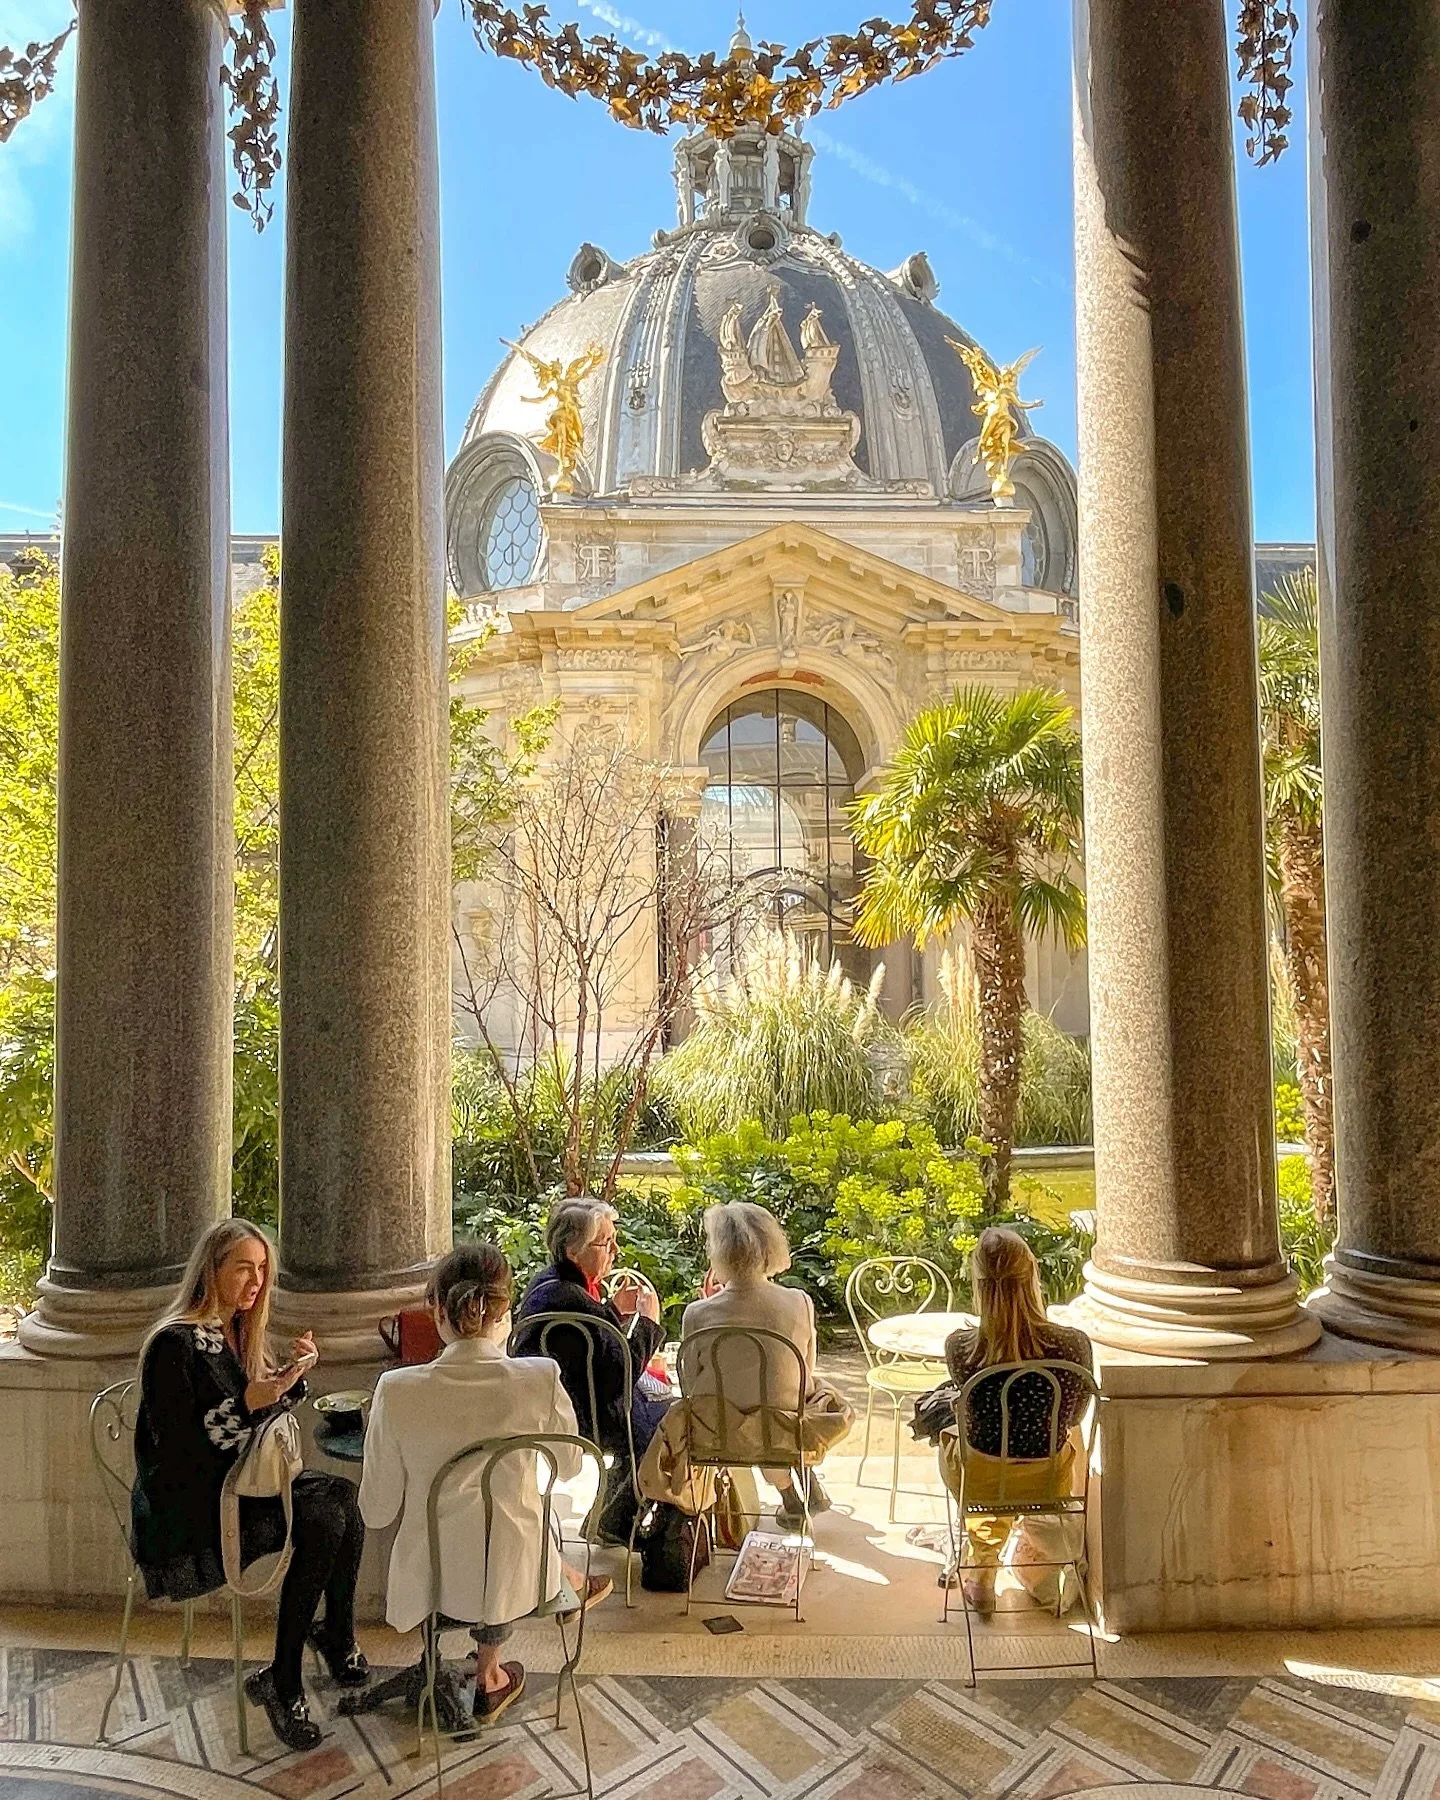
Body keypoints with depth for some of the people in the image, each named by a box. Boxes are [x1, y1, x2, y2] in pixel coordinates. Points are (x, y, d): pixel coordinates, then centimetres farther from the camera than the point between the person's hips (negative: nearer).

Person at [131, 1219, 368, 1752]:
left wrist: (291, 1376, -4)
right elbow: (175, 1444, -21)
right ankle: (282, 1682, -9)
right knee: (322, 1521, -23)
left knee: (342, 1495, -14)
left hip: (233, 1483, 8)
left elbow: (270, 1411, 15)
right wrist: (246, 1402, -28)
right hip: (184, 1505, -8)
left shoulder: (238, 1332, 8)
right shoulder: (176, 1342, -17)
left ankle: (338, 1638, 1)